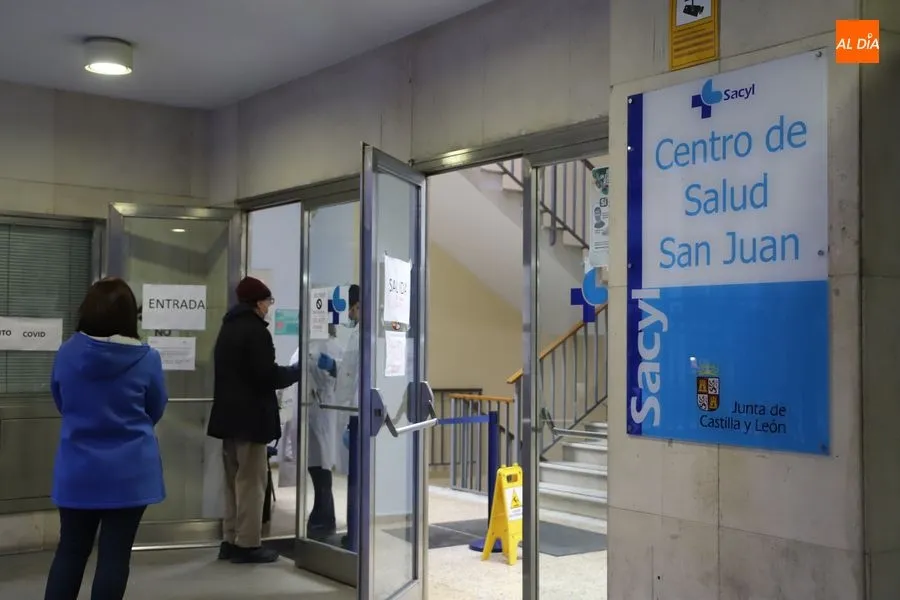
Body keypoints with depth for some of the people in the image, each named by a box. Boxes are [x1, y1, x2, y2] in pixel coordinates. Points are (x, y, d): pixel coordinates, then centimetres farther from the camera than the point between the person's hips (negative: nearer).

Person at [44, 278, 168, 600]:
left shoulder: (67, 352, -4)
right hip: (129, 472, -2)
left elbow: (62, 403, 12)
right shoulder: (146, 358, -12)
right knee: (114, 554, 5)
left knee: (70, 550, 15)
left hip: (78, 471, 3)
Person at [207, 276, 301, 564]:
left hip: (229, 414, 9)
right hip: (251, 417, -9)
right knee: (251, 480, -4)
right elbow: (267, 376, -19)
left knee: (234, 480, 13)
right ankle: (247, 544, -2)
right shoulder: (256, 330, -13)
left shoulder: (227, 328, 16)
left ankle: (231, 540, 16)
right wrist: (296, 371, -3)